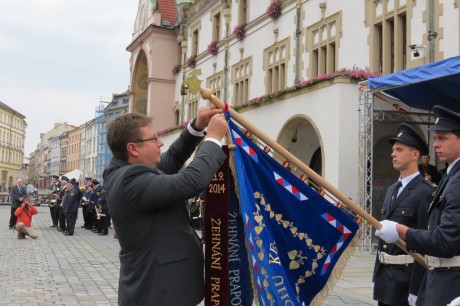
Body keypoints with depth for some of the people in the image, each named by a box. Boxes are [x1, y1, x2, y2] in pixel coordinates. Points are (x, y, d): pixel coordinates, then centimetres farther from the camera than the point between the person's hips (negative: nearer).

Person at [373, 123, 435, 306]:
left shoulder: (427, 192, -13)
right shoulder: (392, 189, 12)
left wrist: (416, 291, -19)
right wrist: (377, 276, 15)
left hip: (408, 278, -7)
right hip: (385, 276, 8)